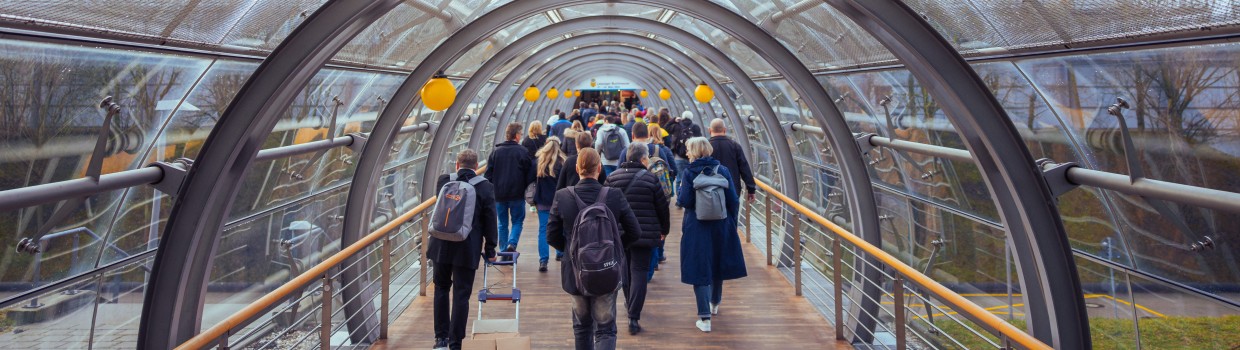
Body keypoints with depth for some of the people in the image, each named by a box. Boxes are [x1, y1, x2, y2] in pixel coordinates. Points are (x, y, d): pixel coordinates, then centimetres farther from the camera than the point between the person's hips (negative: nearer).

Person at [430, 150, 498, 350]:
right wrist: (490, 250, 5)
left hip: (442, 246, 2)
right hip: (468, 249, -2)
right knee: (461, 295, 4)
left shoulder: (444, 181, -2)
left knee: (441, 289, 19)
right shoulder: (486, 187, -7)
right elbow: (490, 221, -5)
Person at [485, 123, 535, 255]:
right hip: (517, 194, -3)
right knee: (517, 221, 11)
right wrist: (528, 191, 9)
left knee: (502, 223, 14)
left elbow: (488, 174, 5)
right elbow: (529, 174, -4)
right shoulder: (523, 152, -6)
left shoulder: (495, 151, 3)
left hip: (498, 194, 3)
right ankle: (512, 243, -11)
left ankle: (504, 251, 15)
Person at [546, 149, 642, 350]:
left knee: (582, 326, 22)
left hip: (575, 272, 2)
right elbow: (635, 232, -5)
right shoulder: (615, 197, -13)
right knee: (605, 329, 8)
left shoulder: (562, 197, -11)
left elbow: (552, 237, -5)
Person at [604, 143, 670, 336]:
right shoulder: (651, 179, -7)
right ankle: (633, 318, -7)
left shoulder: (612, 177, 0)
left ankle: (629, 303, 42)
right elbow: (662, 207, -1)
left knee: (625, 268, 22)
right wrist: (664, 229, 14)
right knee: (639, 272, -1)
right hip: (644, 234, -3)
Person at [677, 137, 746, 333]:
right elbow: (734, 201, -2)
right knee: (717, 264, 22)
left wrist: (678, 197, 7)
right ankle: (715, 303, 43)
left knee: (699, 270, 0)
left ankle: (705, 318, -5)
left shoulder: (688, 173, -8)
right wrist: (732, 224, 8)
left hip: (696, 229, -4)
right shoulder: (722, 170, 0)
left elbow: (685, 201, -14)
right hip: (721, 227, 4)